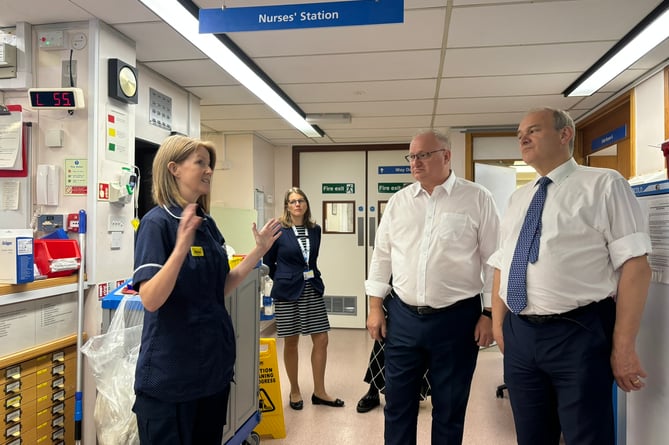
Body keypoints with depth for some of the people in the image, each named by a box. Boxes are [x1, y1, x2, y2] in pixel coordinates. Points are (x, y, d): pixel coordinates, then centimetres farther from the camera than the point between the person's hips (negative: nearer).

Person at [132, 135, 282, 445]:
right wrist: (181, 247, -36)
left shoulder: (208, 224, 7)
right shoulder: (157, 222, -15)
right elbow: (151, 300, -24)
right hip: (170, 373, -7)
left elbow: (221, 289, 9)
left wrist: (259, 251, 4)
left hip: (213, 364, 7)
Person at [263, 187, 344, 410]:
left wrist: (313, 277, 10)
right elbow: (268, 261, 2)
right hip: (288, 291, -4)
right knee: (291, 342, 7)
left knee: (321, 339, 3)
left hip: (312, 289, 4)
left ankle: (319, 392, 18)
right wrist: (282, 279, 7)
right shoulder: (279, 230, -7)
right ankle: (294, 391, 25)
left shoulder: (315, 230, 5)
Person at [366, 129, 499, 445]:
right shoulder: (398, 201, 7)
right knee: (397, 403, 14)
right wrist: (375, 308, 5)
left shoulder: (477, 199, -3)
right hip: (403, 317, 3)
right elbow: (382, 255, 9)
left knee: (449, 409, 13)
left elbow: (493, 259, -3)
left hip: (457, 318, -3)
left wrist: (490, 314, -6)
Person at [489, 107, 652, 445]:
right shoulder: (517, 199, 14)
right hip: (519, 336, 6)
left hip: (579, 335, -5)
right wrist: (498, 325, 7)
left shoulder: (604, 185, -4)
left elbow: (635, 265, -10)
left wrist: (623, 346, -14)